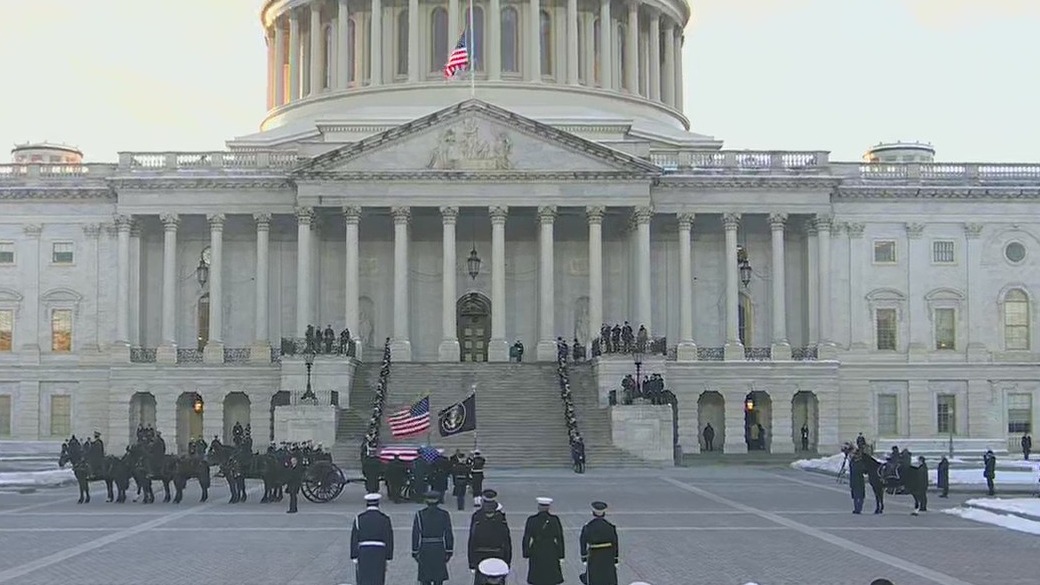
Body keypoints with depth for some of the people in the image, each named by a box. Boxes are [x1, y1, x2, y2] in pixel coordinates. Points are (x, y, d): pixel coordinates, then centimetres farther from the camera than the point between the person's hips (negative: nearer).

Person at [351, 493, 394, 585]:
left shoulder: (359, 518, -1)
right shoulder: (385, 519, 0)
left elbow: (354, 539, -3)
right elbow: (389, 540, 0)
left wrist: (354, 557, 0)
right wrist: (388, 558, 6)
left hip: (363, 554, 0)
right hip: (380, 555, 0)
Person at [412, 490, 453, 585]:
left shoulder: (419, 515, -5)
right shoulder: (444, 515, -3)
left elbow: (416, 535, -4)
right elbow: (448, 535, -1)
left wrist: (415, 552, 3)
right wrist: (449, 551, 7)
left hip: (424, 550, 0)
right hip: (439, 550, 1)